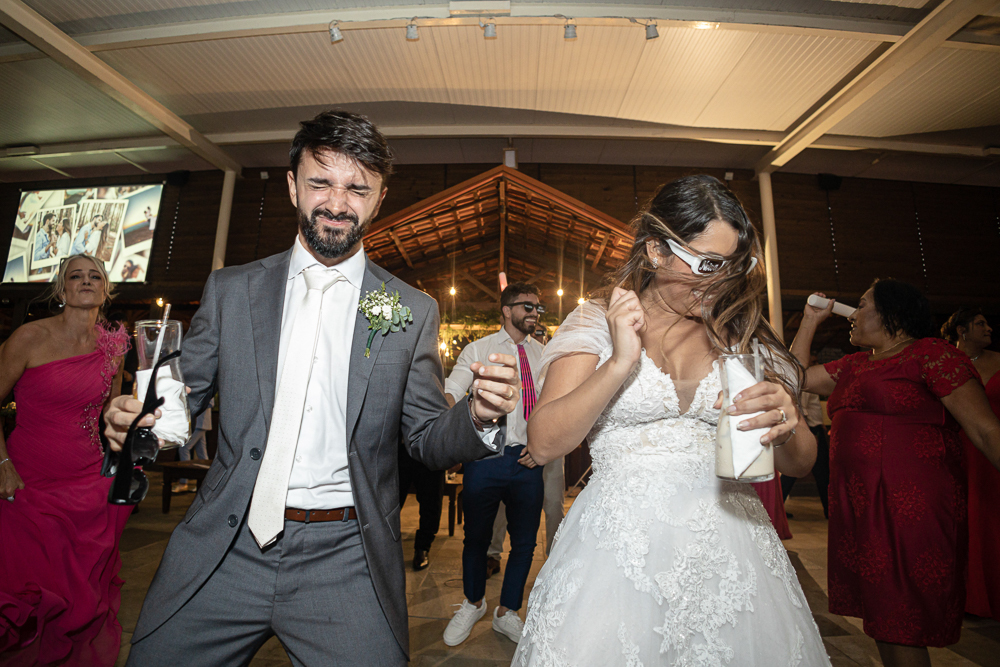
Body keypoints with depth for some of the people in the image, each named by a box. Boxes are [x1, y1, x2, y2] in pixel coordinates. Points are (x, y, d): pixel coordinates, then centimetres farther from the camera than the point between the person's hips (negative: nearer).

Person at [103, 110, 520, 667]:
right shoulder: (229, 290, 3)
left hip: (346, 559, -1)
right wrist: (130, 418, -13)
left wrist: (479, 416, -20)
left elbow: (428, 441, 0)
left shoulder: (413, 312, -2)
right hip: (222, 548, 2)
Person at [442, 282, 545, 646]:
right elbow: (451, 391, -14)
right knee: (476, 537, 13)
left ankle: (506, 613, 41)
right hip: (485, 457, -3)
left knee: (525, 541, 14)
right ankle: (473, 603, 44)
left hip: (528, 461, 3)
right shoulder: (478, 350, -2)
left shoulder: (543, 354, 8)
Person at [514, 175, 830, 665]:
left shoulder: (742, 332, 6)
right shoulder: (597, 322, -3)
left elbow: (800, 463, 9)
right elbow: (543, 445, -12)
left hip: (729, 547, 4)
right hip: (620, 549, -3)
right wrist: (620, 364, -21)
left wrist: (786, 425, -14)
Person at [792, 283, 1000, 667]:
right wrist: (811, 320, 18)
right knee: (880, 622, 18)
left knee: (900, 630, 2)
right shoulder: (854, 365, 15)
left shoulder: (929, 353, -7)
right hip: (859, 507, 7)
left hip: (909, 507, -7)